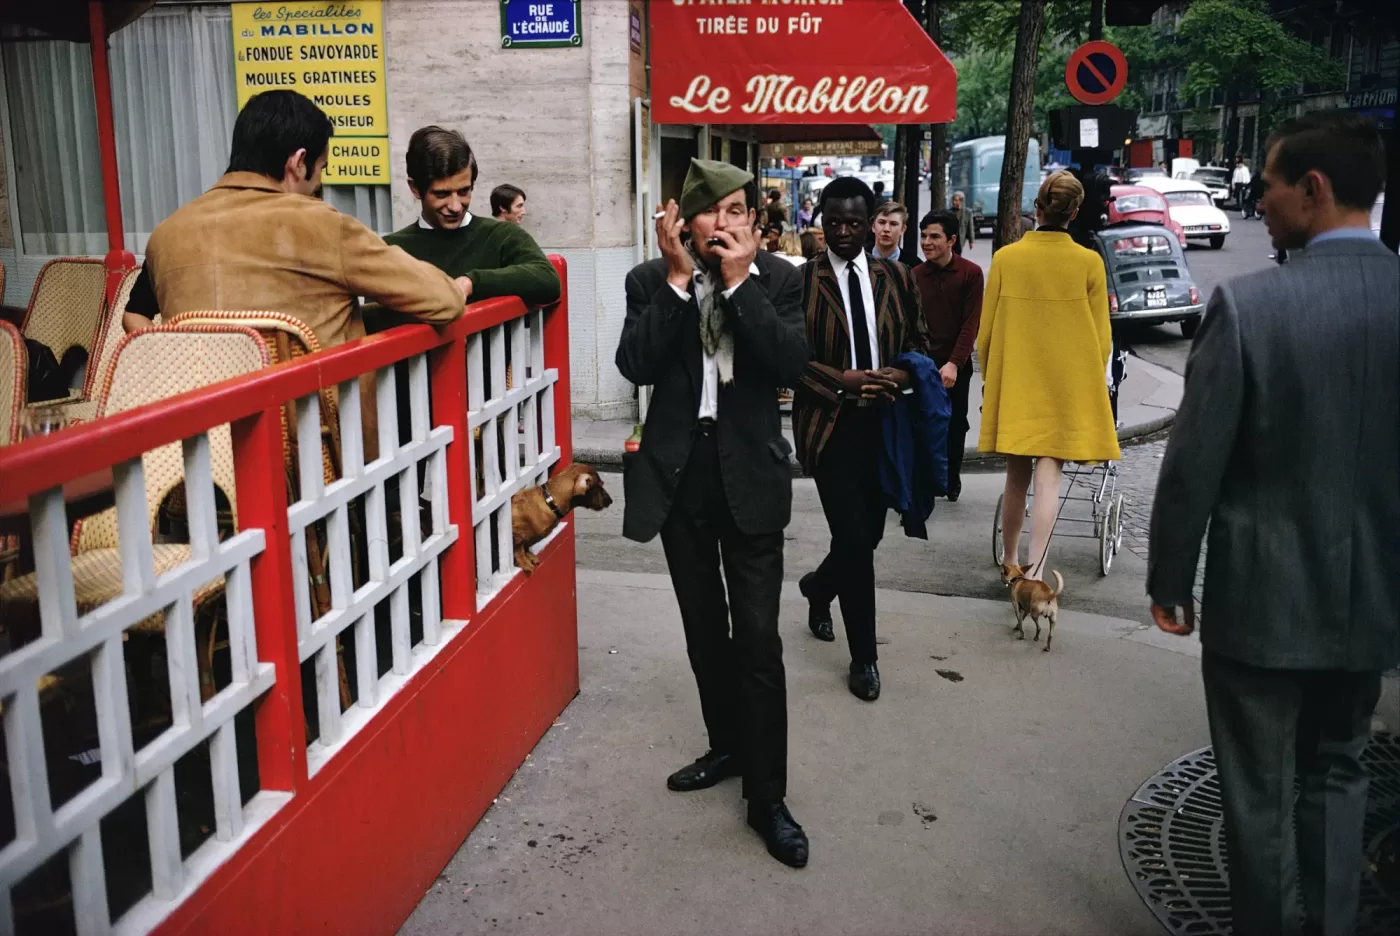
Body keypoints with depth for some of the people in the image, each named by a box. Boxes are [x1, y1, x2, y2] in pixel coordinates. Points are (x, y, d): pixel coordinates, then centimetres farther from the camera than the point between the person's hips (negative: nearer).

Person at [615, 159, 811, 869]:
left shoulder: (777, 279, -2)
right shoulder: (651, 280, -1)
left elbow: (790, 363, -17)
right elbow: (635, 365, -15)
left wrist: (738, 281, -18)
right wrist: (679, 278, -18)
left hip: (750, 474, -2)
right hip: (679, 472, 3)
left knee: (757, 636, -4)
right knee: (703, 627, 16)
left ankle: (766, 796, 7)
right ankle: (727, 745, 37)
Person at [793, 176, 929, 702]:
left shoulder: (896, 278, 7)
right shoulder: (801, 280, -5)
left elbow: (918, 340, 13)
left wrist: (901, 375, -8)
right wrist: (842, 381, -18)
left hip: (883, 422, 4)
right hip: (830, 423, -4)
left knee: (869, 535, 13)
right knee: (854, 541, -6)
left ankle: (819, 586, 46)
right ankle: (863, 658, 11)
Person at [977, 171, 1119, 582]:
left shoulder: (1005, 258, -3)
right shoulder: (1089, 262, -5)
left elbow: (985, 332, 2)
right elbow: (1101, 338, 0)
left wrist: (988, 378, 16)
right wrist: (1093, 385, 15)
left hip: (1013, 383, 2)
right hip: (1067, 386, -1)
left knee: (1017, 475, 14)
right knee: (1048, 474, -1)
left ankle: (1010, 563, 26)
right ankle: (1035, 570, -9)